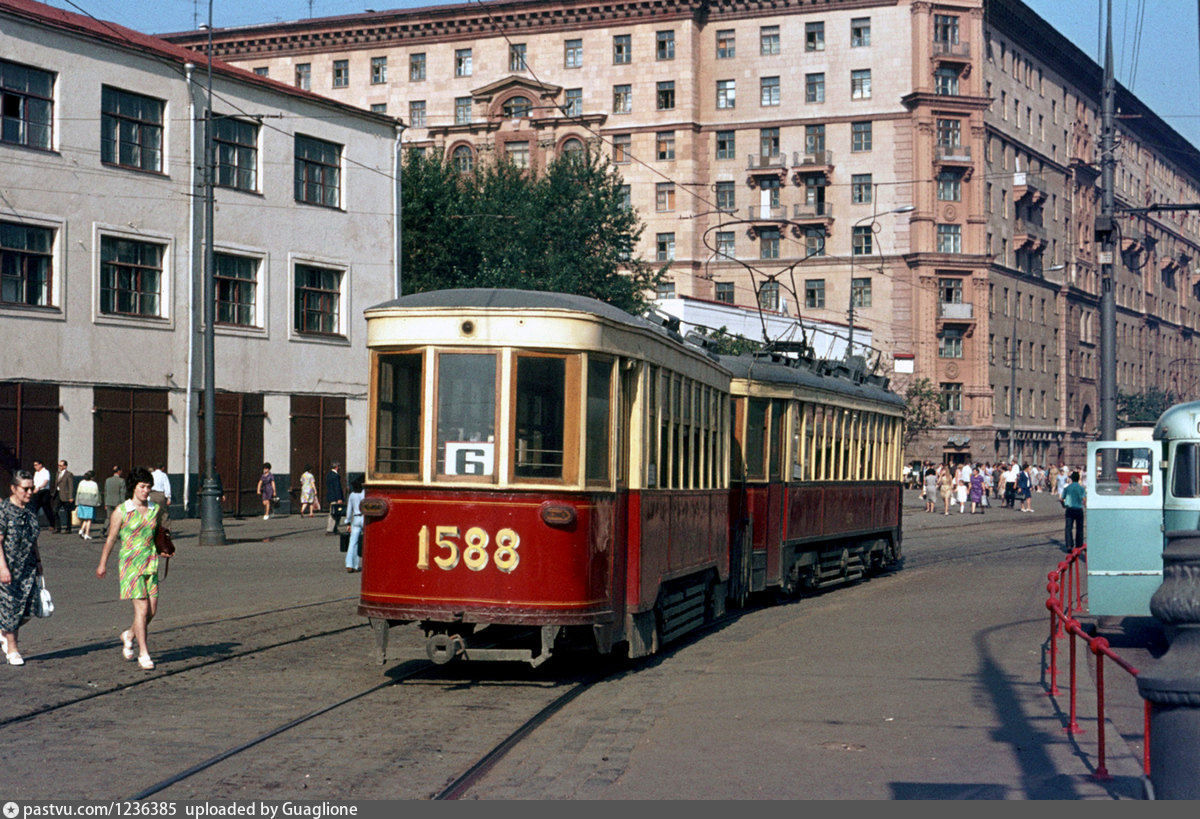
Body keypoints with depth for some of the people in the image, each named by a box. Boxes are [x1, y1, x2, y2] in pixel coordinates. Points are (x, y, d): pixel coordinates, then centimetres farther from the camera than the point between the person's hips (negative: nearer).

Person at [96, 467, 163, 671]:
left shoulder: (155, 509, 8)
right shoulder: (121, 511, -5)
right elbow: (111, 538, 3)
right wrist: (103, 564, 8)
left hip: (150, 561, 5)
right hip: (130, 561, -5)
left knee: (152, 609, 3)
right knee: (142, 608, -10)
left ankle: (129, 635, 31)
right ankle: (143, 654, -2)